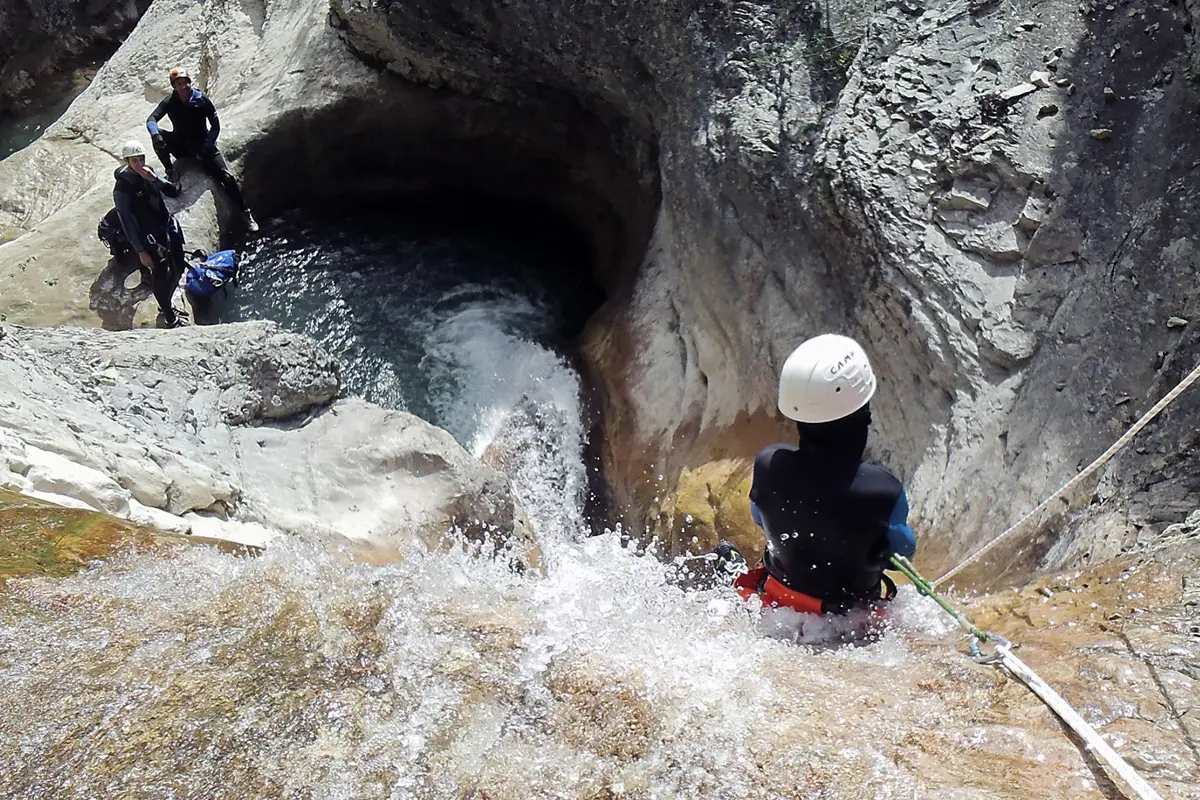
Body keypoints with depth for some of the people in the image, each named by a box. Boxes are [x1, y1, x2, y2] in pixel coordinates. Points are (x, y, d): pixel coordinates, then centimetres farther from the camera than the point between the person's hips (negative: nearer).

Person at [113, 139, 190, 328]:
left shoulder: (149, 174, 0)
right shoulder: (121, 189, -18)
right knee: (160, 277, 4)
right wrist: (140, 251, -16)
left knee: (178, 269, 20)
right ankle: (170, 318, 22)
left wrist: (155, 180, -23)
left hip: (170, 228, 7)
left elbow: (174, 192, -5)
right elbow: (127, 223, -16)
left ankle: (166, 305, 43)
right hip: (152, 238, -7)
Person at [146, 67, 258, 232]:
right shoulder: (170, 102, -9)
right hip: (181, 146, 2)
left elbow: (216, 126, -9)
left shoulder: (202, 100, -12)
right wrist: (155, 135, -40)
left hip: (203, 146, -2)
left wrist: (205, 148, -18)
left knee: (227, 177, -18)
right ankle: (170, 172, -9)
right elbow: (151, 120, -16)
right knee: (158, 137, -28)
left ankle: (245, 213, -5)